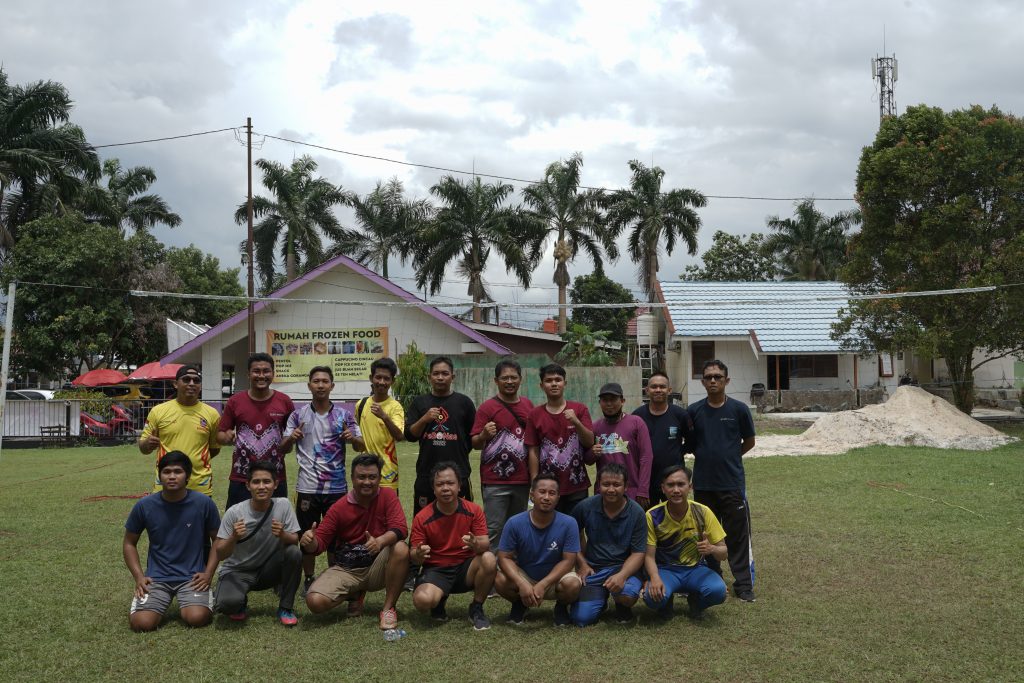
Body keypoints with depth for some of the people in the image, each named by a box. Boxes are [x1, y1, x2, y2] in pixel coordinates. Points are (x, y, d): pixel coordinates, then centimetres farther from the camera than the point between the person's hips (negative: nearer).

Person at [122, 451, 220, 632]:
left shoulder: (204, 503, -7)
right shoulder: (144, 506, -4)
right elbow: (129, 543, 9)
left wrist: (208, 574, -6)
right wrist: (139, 576, -3)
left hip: (193, 576, -1)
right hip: (157, 577, 1)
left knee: (197, 618, -26)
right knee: (142, 623, -21)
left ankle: (204, 597, 9)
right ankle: (163, 601, 12)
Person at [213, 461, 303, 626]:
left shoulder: (283, 505, -13)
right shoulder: (234, 513, -18)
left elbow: (294, 540, -11)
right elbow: (220, 555, -15)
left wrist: (282, 535, -33)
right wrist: (233, 538, -36)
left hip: (268, 570, 2)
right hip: (237, 571, -2)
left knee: (294, 553, -27)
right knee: (227, 603, -33)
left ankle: (285, 608, -5)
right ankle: (240, 603, 8)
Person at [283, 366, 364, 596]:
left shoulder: (344, 415, 2)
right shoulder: (298, 415, 2)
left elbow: (361, 446, 3)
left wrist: (352, 438, -20)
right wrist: (291, 438, -18)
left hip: (337, 487, 0)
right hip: (307, 487, 0)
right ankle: (309, 579, 21)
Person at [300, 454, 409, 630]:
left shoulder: (387, 496, -5)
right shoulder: (339, 507, -3)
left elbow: (400, 528, -19)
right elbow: (321, 541, -3)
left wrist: (380, 541, -41)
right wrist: (310, 542, -28)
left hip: (377, 567, -1)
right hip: (345, 569, 1)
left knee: (401, 549, -33)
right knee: (315, 601, -23)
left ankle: (388, 608, -15)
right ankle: (355, 595, 12)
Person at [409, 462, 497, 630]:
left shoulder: (474, 511, -6)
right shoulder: (422, 518, -9)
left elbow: (485, 544, -11)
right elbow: (413, 555, -6)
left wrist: (476, 544, -37)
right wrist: (418, 555, -33)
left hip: (466, 567, 1)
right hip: (436, 570, -1)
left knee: (489, 559, -31)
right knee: (422, 600, -33)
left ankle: (476, 609, -5)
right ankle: (439, 600, 9)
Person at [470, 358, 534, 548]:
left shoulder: (528, 405, 9)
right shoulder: (487, 407, -5)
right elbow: (475, 444, -6)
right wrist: (484, 435, -27)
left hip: (522, 480, 5)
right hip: (495, 481, -5)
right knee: (494, 529, -4)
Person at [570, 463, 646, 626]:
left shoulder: (636, 513, -8)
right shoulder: (585, 507, -4)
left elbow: (638, 553, -8)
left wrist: (622, 575, -26)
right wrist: (581, 563, 2)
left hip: (624, 566, -1)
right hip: (592, 568, 1)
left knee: (628, 594, -35)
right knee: (581, 618, -16)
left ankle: (622, 607, 5)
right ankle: (601, 598, 21)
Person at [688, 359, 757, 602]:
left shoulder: (738, 409, -3)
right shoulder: (694, 411, 2)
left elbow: (749, 442, 8)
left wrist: (728, 457, 7)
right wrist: (705, 457, 4)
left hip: (732, 482, -2)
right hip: (703, 484, 2)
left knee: (738, 536, 0)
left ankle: (743, 585, 8)